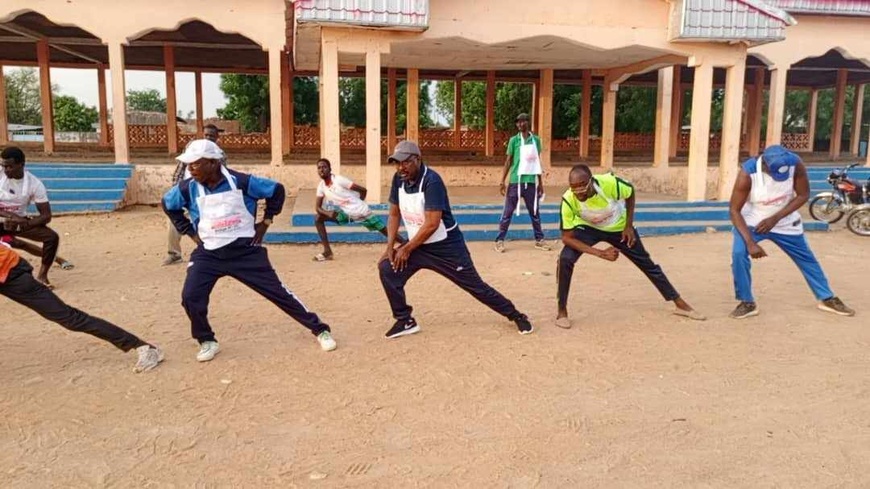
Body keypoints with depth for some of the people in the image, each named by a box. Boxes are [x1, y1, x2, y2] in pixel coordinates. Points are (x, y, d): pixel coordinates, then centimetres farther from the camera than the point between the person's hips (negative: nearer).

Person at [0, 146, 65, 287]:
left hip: (19, 220, 1)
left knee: (52, 237, -19)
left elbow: (46, 216, -15)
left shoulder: (35, 184, -16)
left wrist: (24, 224, -30)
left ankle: (42, 275, -5)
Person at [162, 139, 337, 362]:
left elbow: (276, 190, -3)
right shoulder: (188, 188, -7)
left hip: (245, 250, -2)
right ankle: (207, 341, 14)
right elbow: (168, 204, 14)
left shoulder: (241, 182, -15)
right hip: (209, 253, 3)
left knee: (277, 291, 1)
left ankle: (320, 329, 12)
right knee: (191, 297, -14)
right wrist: (190, 232, 8)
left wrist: (265, 222, -2)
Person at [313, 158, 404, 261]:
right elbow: (317, 207, 1)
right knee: (318, 219, -6)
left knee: (385, 231, -4)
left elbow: (363, 190, -15)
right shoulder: (321, 186, -1)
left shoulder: (339, 180, -20)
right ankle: (327, 251, -3)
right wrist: (327, 213, -20)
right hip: (346, 214, 6)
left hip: (361, 212, -6)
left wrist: (358, 205, -5)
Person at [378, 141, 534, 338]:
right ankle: (405, 321, 5)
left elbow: (432, 224, -29)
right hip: (417, 246, 6)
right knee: (387, 269, -11)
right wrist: (390, 246, -6)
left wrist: (406, 249, -21)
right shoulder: (398, 179, -4)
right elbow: (394, 215, 5)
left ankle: (515, 315, 23)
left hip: (447, 247, -6)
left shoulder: (431, 181, -26)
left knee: (475, 286, 3)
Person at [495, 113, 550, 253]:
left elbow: (537, 163, 12)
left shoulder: (536, 140, 7)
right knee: (508, 213, 0)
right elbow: (508, 161, 0)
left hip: (531, 182, 3)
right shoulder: (514, 140, -1)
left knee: (535, 212, 11)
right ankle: (500, 240, 5)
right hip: (516, 181, -3)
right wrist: (502, 181, -7)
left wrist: (540, 182, 12)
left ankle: (539, 240, 21)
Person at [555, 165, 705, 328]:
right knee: (565, 259, -26)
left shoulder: (610, 183, -36)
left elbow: (630, 193, -11)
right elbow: (567, 237, -29)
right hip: (588, 228, -1)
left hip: (619, 228, 1)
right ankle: (562, 311, -9)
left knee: (647, 264, 9)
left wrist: (629, 226, -11)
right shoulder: (568, 200, -35)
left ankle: (680, 304, 28)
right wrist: (601, 253, -36)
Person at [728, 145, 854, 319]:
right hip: (752, 222, -3)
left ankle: (827, 298, 36)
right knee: (738, 254, -25)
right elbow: (734, 210, -28)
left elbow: (803, 195, -11)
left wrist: (776, 218, -22)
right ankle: (747, 303, -7)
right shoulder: (747, 173, -32)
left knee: (806, 258, 14)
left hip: (785, 221, 3)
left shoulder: (795, 164, -24)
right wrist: (750, 242, -35)